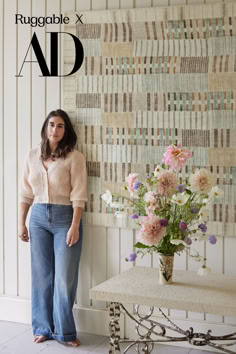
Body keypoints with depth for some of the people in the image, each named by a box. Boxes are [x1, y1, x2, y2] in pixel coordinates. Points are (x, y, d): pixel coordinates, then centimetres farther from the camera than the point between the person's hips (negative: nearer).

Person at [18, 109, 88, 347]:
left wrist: (74, 226, -14)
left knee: (64, 276, -2)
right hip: (39, 217, 4)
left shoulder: (74, 157, -6)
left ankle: (64, 331, 11)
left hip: (65, 217, -4)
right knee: (41, 274, 8)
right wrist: (21, 223, 6)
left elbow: (78, 195, -9)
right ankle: (43, 327, 20)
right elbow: (26, 193, 9)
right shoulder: (32, 157, 6)